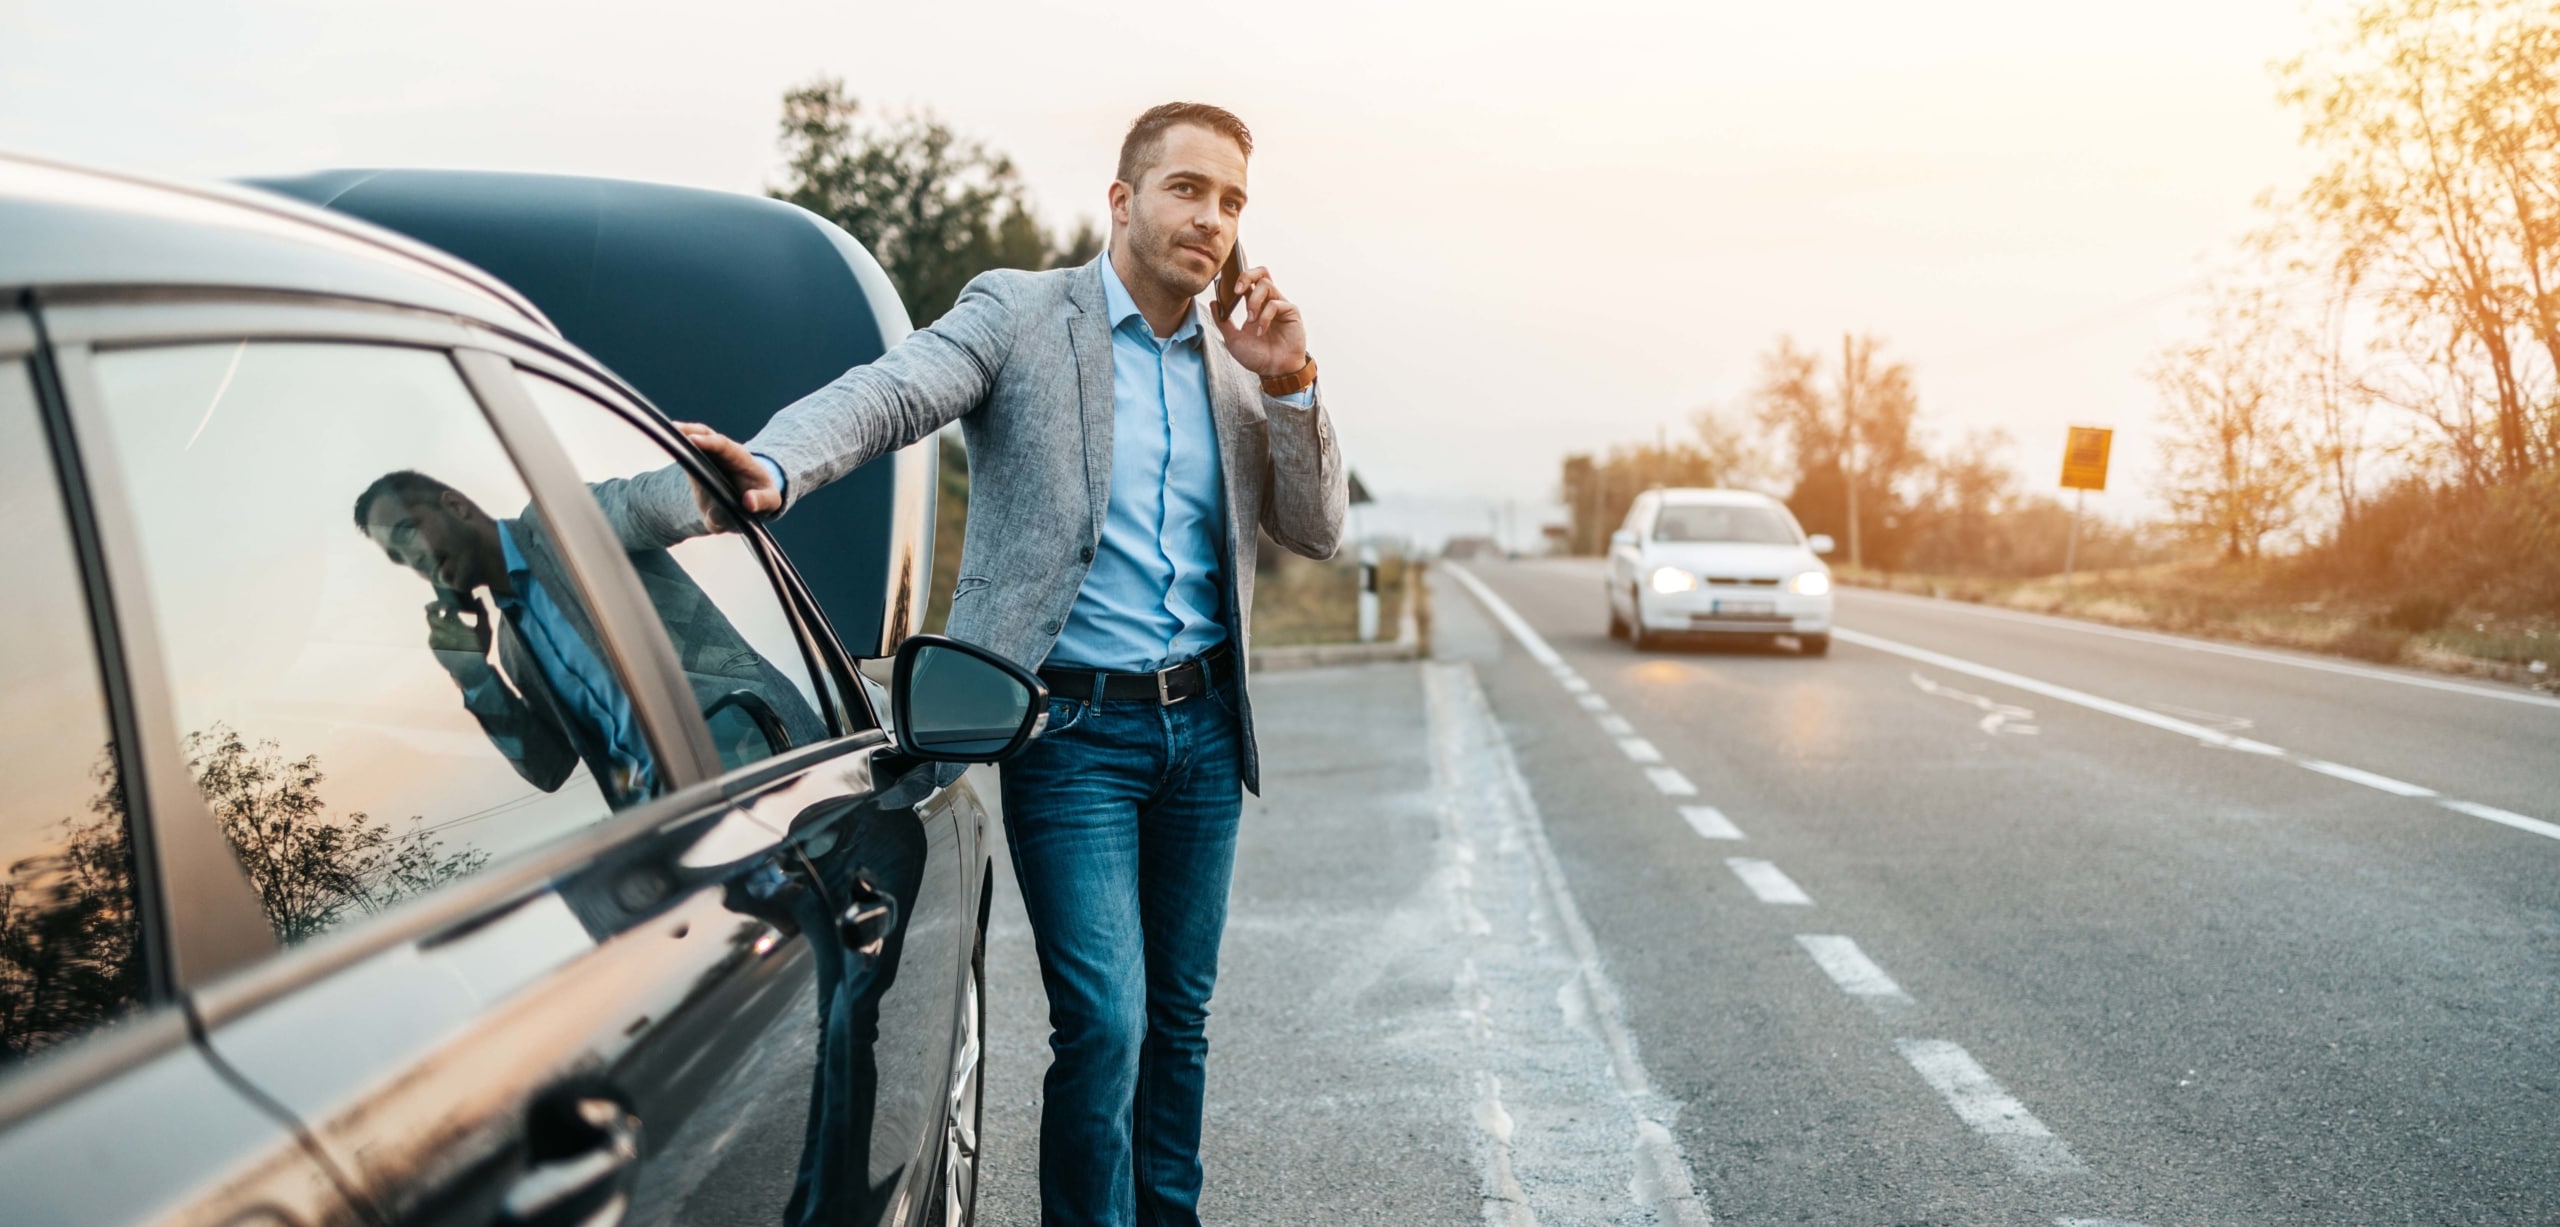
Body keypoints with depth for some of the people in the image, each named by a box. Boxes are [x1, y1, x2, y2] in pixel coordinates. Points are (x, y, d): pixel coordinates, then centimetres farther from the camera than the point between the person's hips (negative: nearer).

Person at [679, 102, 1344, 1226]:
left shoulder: (1237, 361, 12)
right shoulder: (1018, 312, -3)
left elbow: (1316, 532, 9)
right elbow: (887, 394, -19)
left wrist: (1288, 385, -6)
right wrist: (773, 467, -39)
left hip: (1201, 723, 5)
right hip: (1074, 727, -5)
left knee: (1178, 1015, 15)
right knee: (1103, 1021, -8)